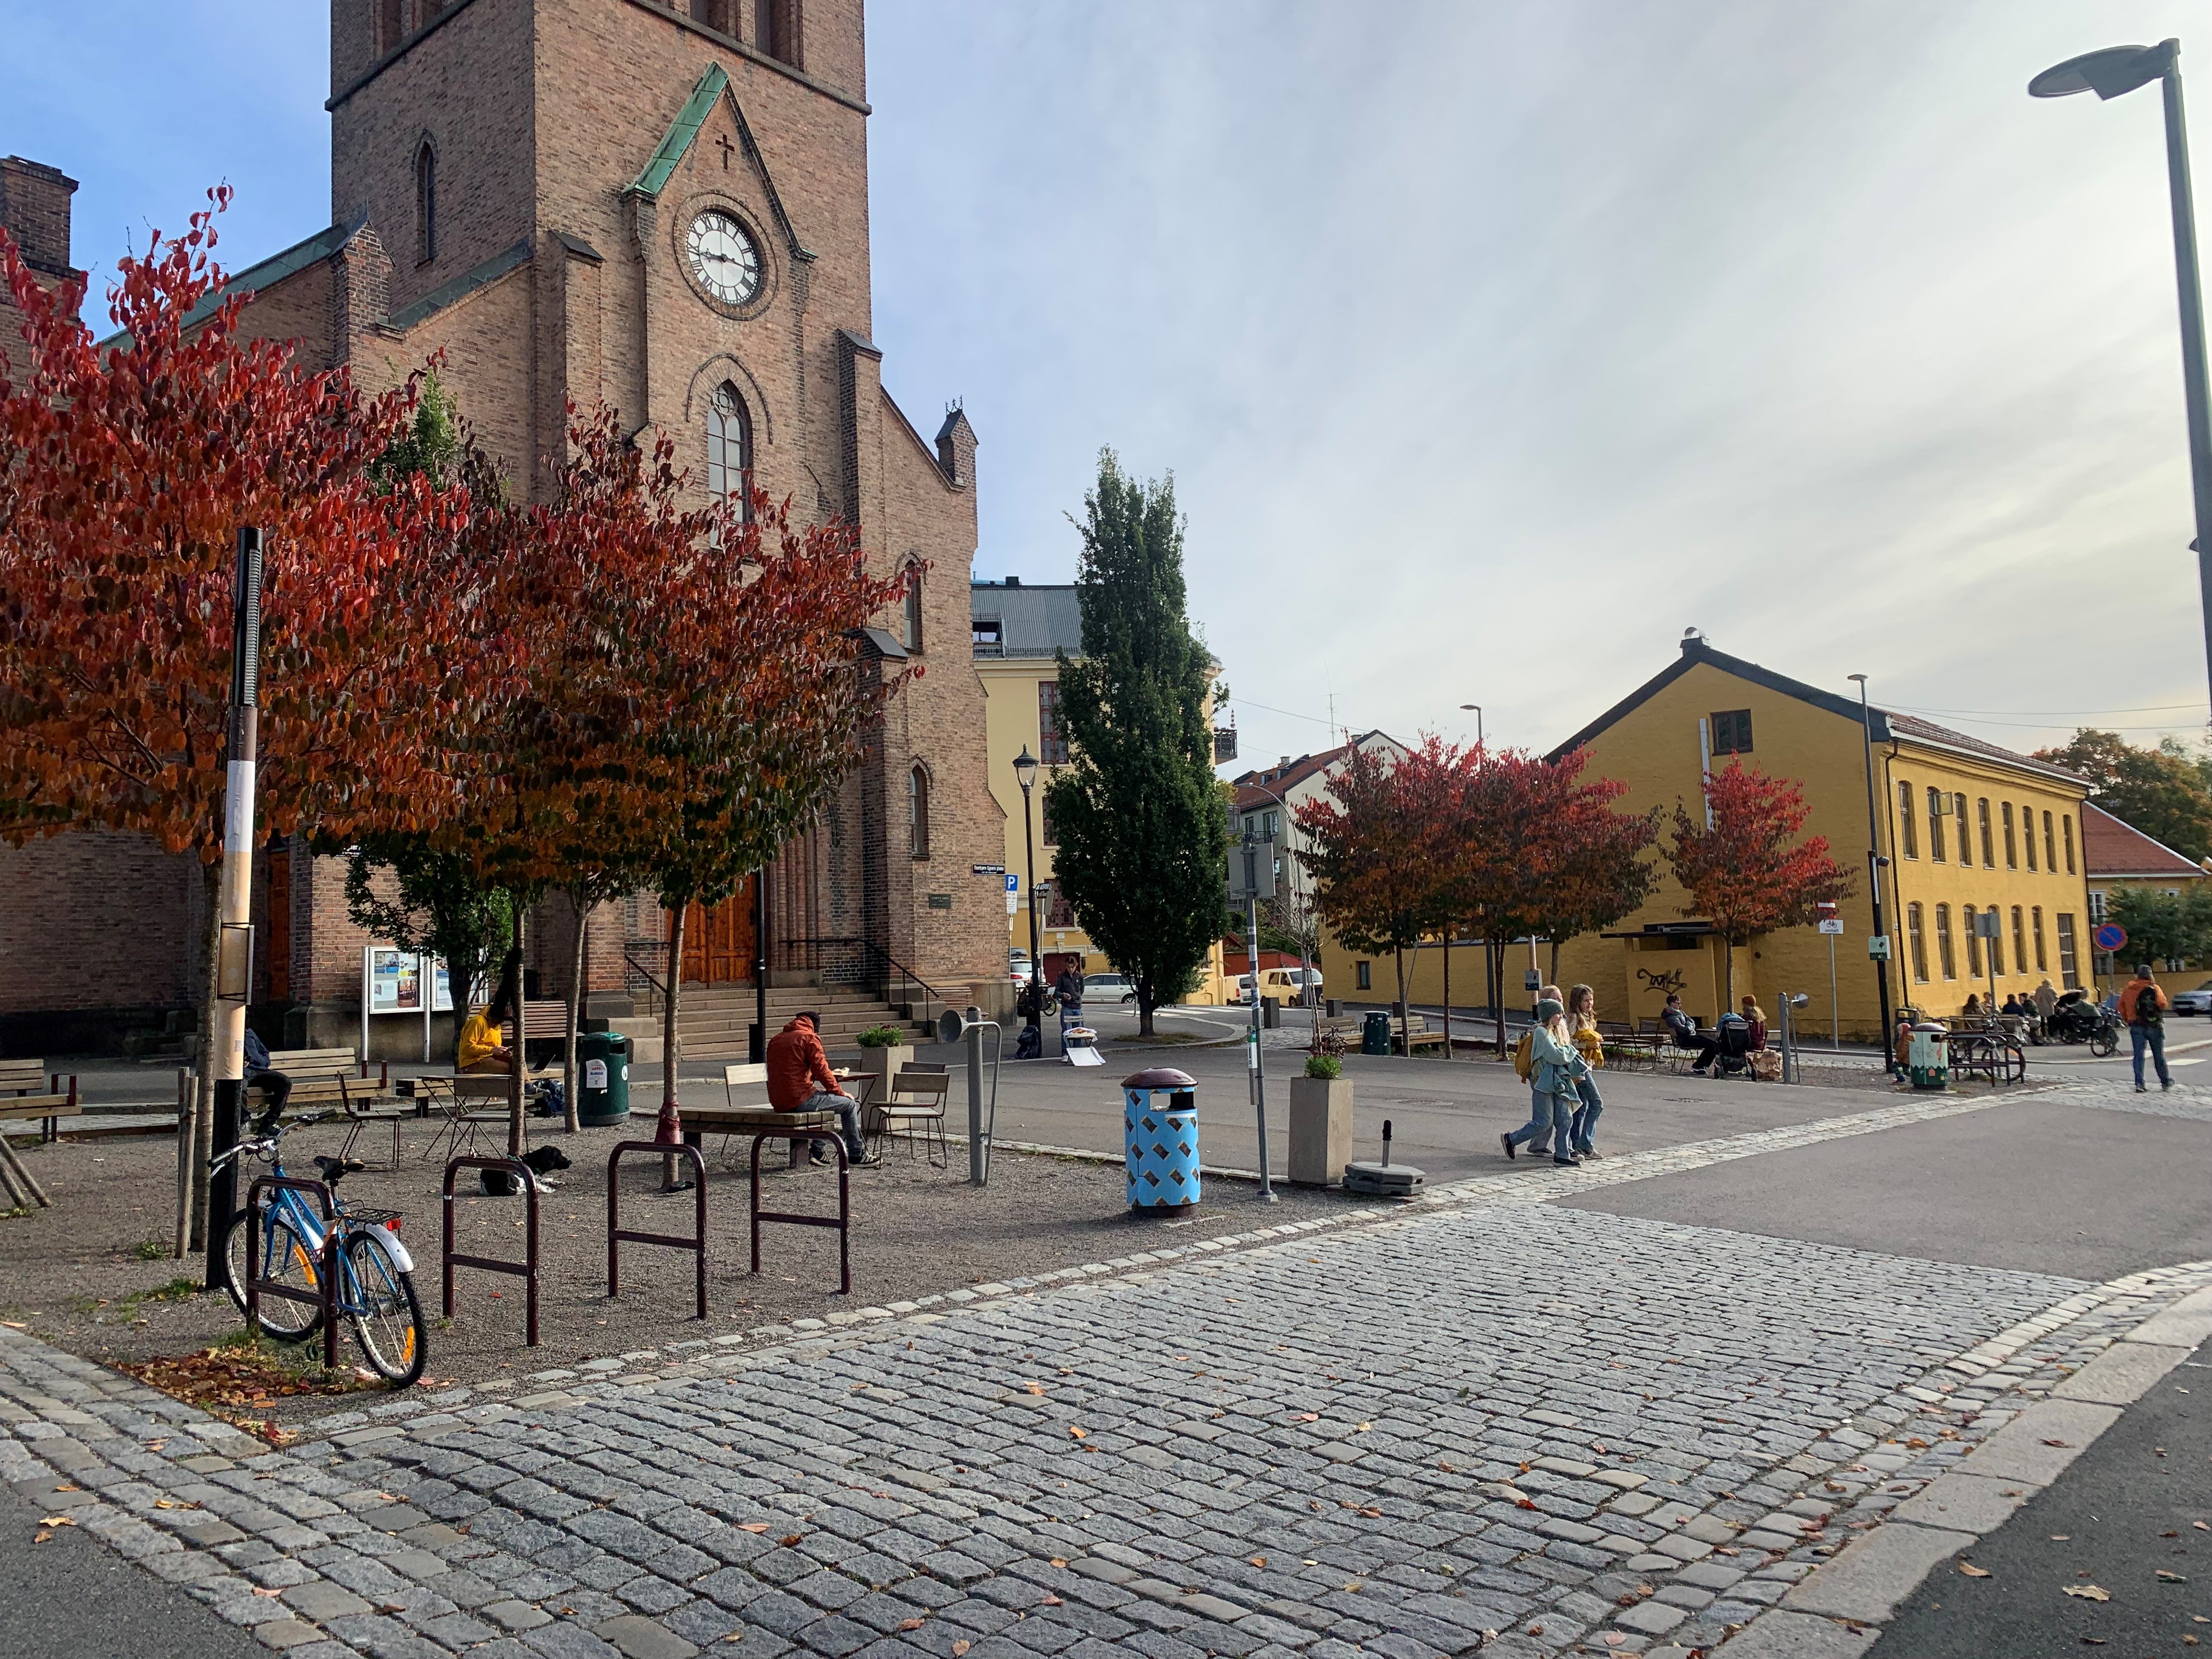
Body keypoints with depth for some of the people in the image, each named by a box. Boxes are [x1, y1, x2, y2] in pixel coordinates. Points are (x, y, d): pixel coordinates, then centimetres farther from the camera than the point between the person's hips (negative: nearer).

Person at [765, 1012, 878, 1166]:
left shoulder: (775, 1040, 17)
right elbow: (821, 1069, -10)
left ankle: (817, 1151, 27)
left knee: (824, 1097, 33)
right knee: (849, 1104, 8)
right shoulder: (809, 1038, -6)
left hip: (778, 1102, 8)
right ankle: (856, 1156, 12)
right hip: (799, 1100, -8)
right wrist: (840, 1092, 4)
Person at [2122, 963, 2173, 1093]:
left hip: (2136, 1026, 2)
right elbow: (2163, 1004, -18)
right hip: (2153, 1025, -2)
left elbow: (2121, 1006, 7)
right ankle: (2166, 1082, 21)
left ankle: (2139, 1084, -3)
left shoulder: (2129, 990, 4)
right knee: (2159, 1054, 10)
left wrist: (2127, 1020, 18)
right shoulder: (2154, 989, -9)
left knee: (2138, 1054, 3)